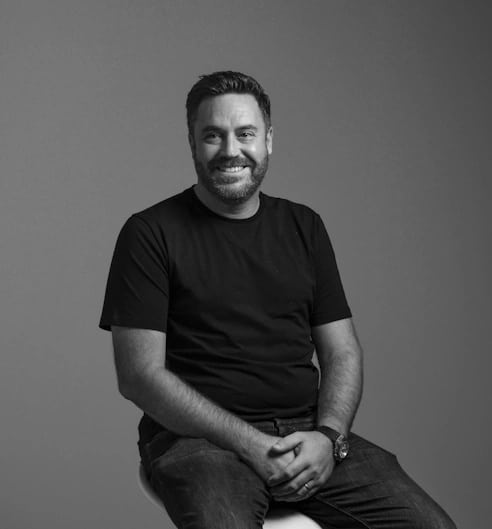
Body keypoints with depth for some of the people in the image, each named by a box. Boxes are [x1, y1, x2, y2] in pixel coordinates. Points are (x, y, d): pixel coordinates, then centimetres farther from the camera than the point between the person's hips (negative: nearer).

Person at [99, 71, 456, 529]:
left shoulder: (304, 227, 15)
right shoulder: (151, 233, 0)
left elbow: (343, 353, 12)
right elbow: (139, 375, -7)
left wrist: (328, 437, -8)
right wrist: (249, 444, -14)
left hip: (311, 434, 4)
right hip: (199, 439, -4)